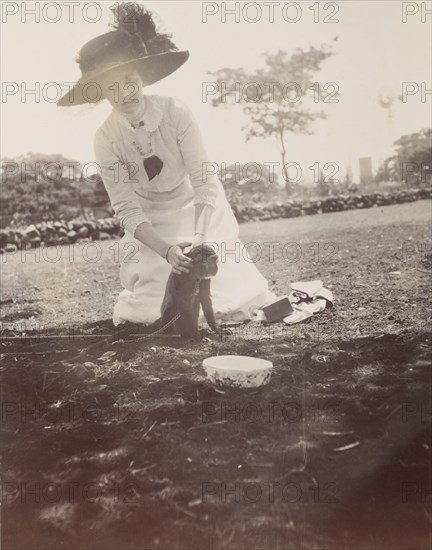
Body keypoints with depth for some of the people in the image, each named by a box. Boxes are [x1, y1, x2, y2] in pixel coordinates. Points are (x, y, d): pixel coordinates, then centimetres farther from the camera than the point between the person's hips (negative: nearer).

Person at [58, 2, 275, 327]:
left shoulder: (175, 112, -21)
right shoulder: (106, 139, -16)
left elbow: (204, 180, -24)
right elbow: (127, 209, -19)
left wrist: (200, 239, -39)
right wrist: (166, 250, -36)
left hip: (199, 212, -1)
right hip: (151, 226, 1)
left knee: (233, 300, -9)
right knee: (150, 309, -6)